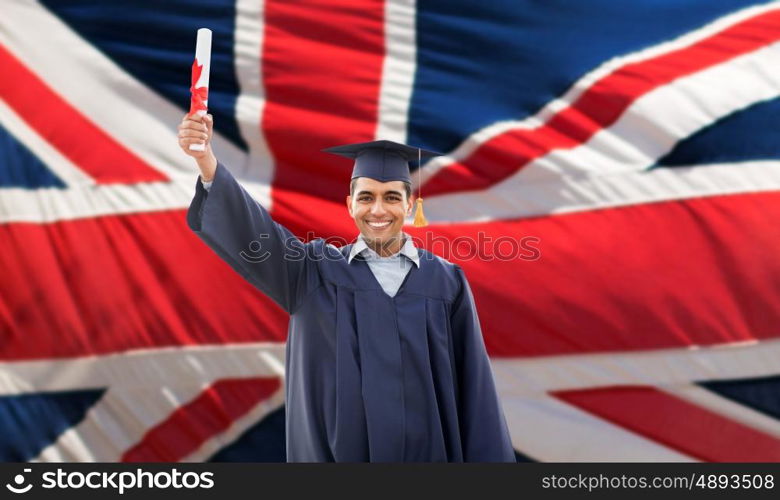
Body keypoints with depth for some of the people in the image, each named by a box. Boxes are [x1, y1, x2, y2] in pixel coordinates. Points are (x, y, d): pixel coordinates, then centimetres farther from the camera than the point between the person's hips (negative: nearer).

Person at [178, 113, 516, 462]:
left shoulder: (446, 282, 2)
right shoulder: (316, 273, 0)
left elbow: (472, 385, 2)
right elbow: (251, 233, -15)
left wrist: (487, 459, -3)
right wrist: (206, 161, -31)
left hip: (429, 453, 1)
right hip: (337, 453, 0)